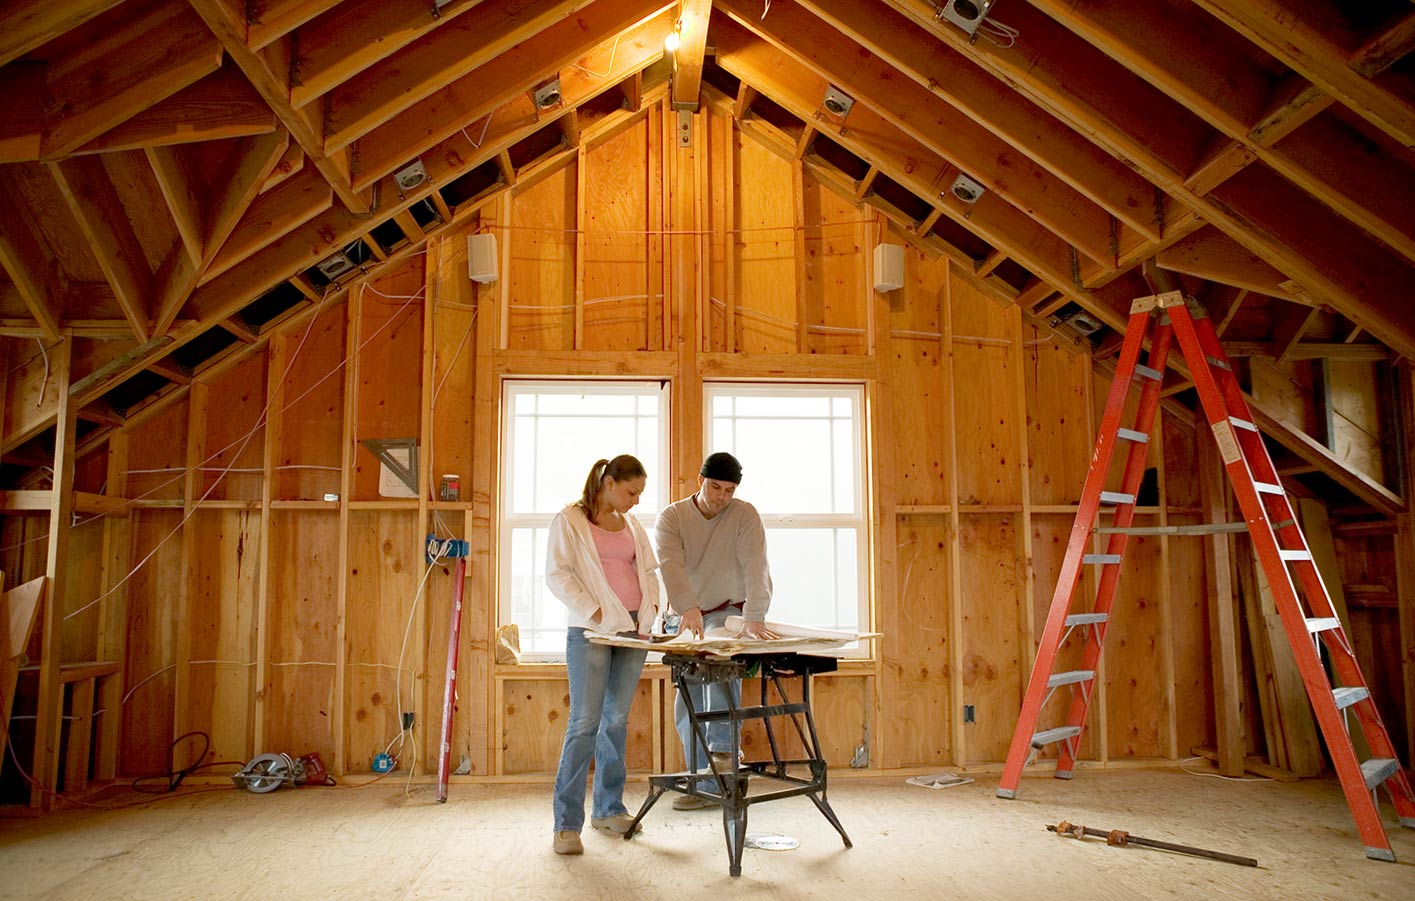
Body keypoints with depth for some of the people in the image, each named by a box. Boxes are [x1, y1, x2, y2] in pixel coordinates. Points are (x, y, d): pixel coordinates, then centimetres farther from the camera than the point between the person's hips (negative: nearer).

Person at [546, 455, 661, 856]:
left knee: (617, 720, 11)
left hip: (633, 628, 6)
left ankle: (608, 808, 23)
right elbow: (556, 574, -8)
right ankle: (567, 824, 0)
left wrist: (651, 605, 5)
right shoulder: (570, 519, -2)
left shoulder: (631, 525, 15)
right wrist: (594, 611, -13)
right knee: (584, 724, -8)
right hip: (591, 631, -6)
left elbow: (649, 570, 22)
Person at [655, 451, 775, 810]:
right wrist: (688, 608, -41)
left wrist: (754, 618, -35)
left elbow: (755, 567, -20)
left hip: (729, 611, -2)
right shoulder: (672, 517, -6)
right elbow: (671, 565, -23)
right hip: (686, 617, 3)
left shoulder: (745, 515, -8)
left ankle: (723, 749, -35)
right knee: (688, 703, 3)